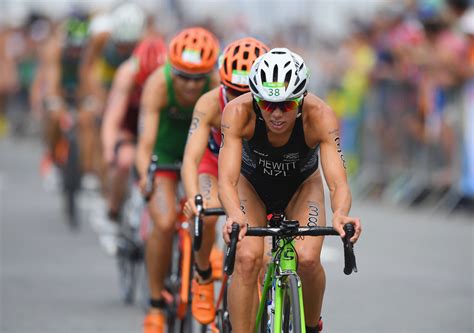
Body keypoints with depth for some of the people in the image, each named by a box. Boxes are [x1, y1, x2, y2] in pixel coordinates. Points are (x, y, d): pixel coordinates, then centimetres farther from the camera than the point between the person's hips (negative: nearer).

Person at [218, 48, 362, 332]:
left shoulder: (320, 116, -34)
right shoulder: (238, 112, -34)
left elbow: (338, 182, -39)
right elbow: (227, 179, -40)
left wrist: (340, 214, -62)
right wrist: (235, 216, -61)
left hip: (301, 186, 0)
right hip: (252, 185, 0)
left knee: (307, 259, -22)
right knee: (247, 259, -24)